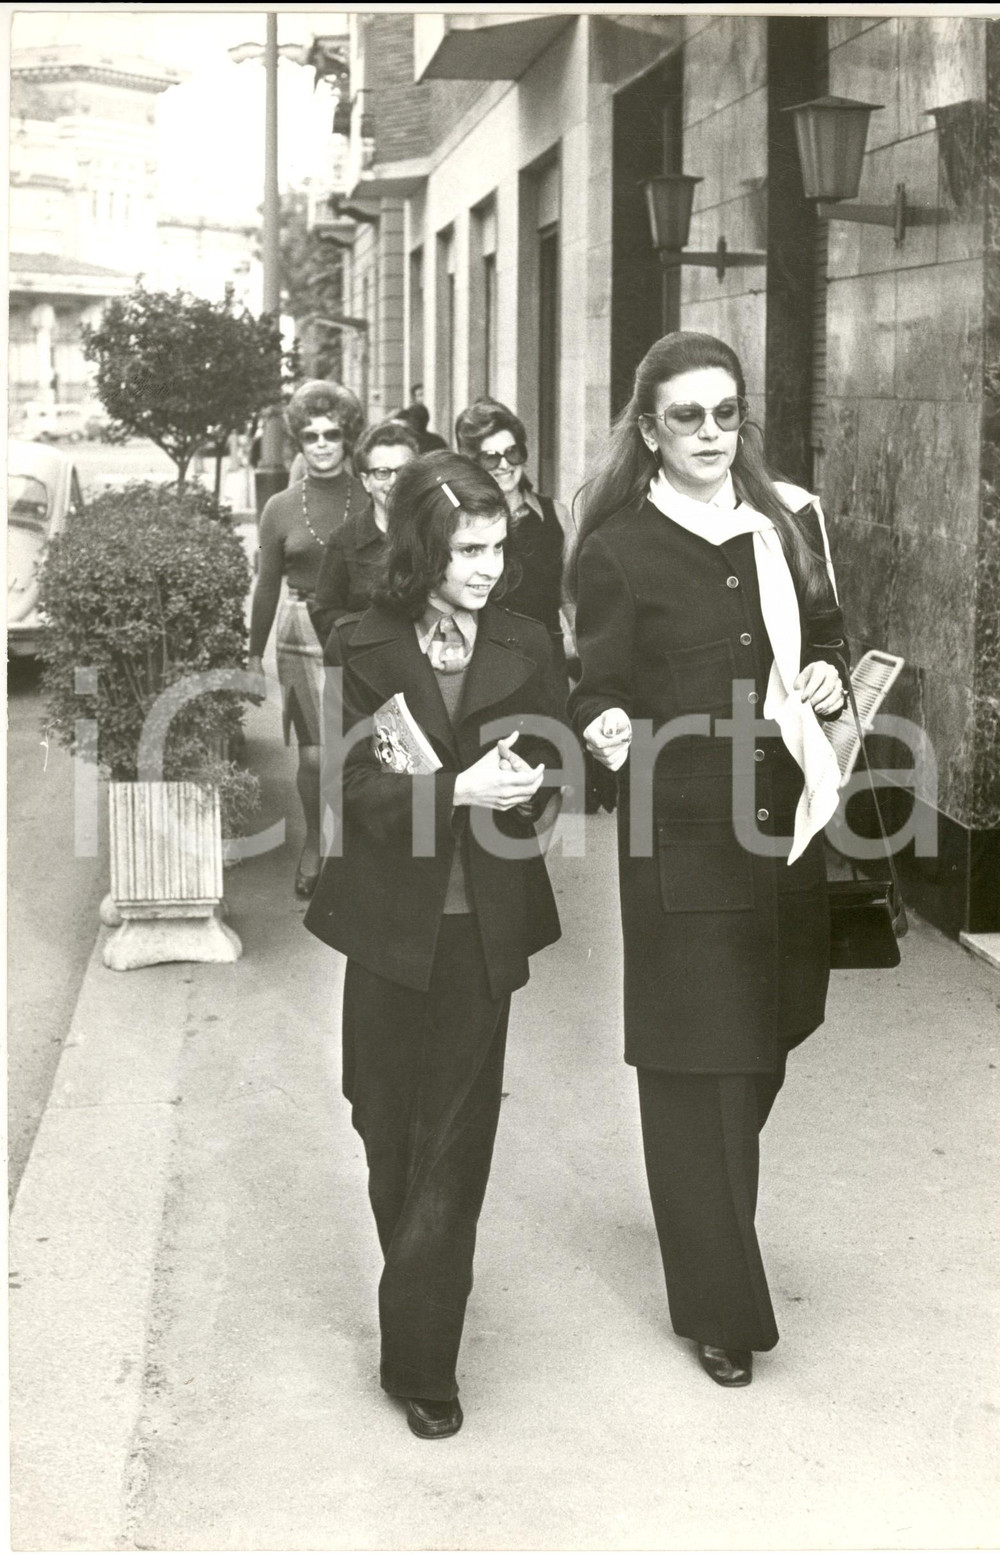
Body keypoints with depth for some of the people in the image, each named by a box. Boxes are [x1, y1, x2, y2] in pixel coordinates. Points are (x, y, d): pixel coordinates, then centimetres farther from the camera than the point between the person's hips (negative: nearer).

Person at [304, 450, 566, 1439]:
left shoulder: (524, 650, 2)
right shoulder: (360, 649, -3)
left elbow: (547, 776, 6)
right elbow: (356, 785, -10)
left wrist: (519, 789, -17)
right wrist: (460, 788, -24)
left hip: (483, 925, 0)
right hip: (390, 921, 0)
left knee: (454, 1143, 0)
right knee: (388, 1125, 12)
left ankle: (422, 1360, 6)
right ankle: (418, 1289, 35)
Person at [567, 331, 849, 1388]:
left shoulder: (788, 523, 8)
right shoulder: (618, 551, -5)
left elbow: (828, 631, 21)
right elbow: (600, 688, -5)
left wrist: (829, 675, 0)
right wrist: (604, 729, -26)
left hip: (785, 824, 5)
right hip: (681, 837, -5)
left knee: (762, 1053, 15)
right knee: (697, 1070, 1)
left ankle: (716, 1237, 39)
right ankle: (720, 1309, 13)